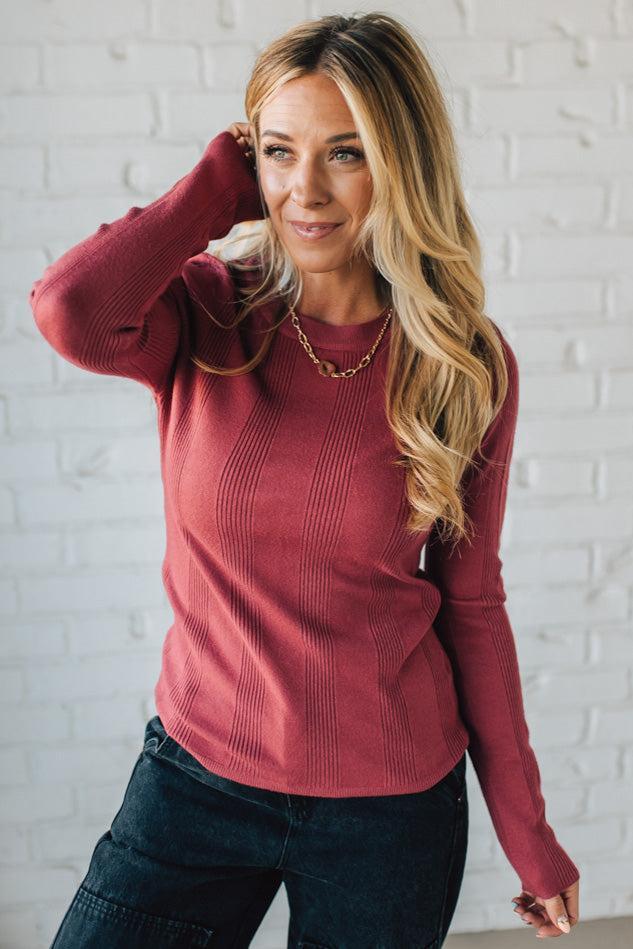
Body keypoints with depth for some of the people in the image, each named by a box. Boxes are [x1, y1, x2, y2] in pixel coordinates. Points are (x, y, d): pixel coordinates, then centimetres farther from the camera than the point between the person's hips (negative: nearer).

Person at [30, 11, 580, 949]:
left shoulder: (467, 366, -7)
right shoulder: (207, 315, -8)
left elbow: (470, 604, -1)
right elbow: (72, 311, -31)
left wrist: (526, 831, 4)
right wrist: (221, 183, -15)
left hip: (392, 807, 0)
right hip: (197, 771, 1)